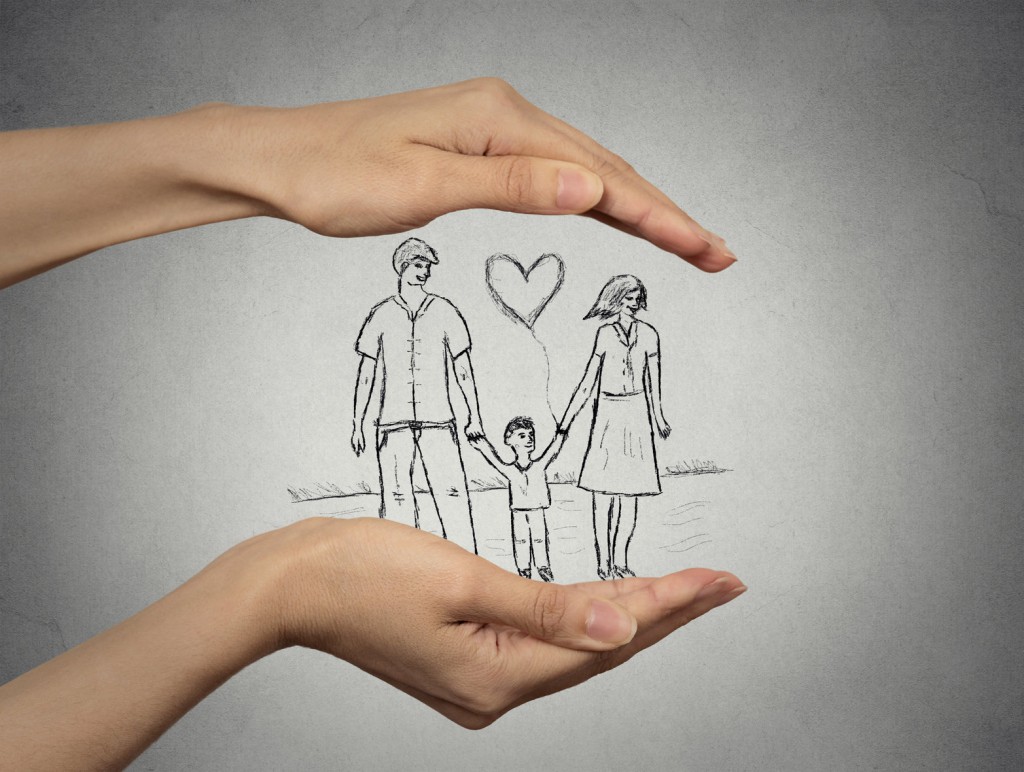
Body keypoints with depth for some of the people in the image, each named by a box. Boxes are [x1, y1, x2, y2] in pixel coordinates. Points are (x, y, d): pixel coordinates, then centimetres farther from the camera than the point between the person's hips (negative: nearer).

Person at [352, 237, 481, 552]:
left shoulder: (445, 312, 10)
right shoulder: (380, 315, 9)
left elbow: (463, 368, 11)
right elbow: (366, 373, 11)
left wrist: (475, 416, 6)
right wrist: (357, 423, 7)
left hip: (438, 421, 0)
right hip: (393, 422, 0)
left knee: (453, 497, -8)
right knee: (397, 502, -2)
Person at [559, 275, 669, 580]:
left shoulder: (648, 335, 6)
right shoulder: (604, 334, 5)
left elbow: (653, 383, 10)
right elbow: (588, 383, 7)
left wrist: (658, 418, 11)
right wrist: (567, 419, 5)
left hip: (636, 413, 1)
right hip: (607, 413, -1)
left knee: (630, 492, 2)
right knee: (602, 491, -5)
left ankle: (620, 560, 12)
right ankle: (603, 562, 4)